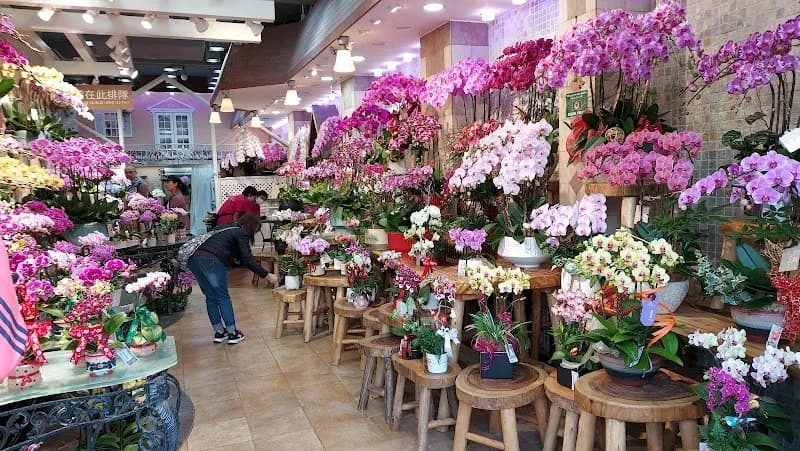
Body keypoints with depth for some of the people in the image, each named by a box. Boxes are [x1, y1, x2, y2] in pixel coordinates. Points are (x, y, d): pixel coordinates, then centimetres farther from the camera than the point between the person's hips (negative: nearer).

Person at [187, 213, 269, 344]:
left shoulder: (224, 227, 29)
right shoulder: (241, 233, 4)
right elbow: (247, 260, -3)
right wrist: (266, 274, 0)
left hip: (194, 258, 8)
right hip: (212, 260, -7)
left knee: (211, 297, 15)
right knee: (222, 296, 6)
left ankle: (219, 332, 22)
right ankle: (232, 333, 10)